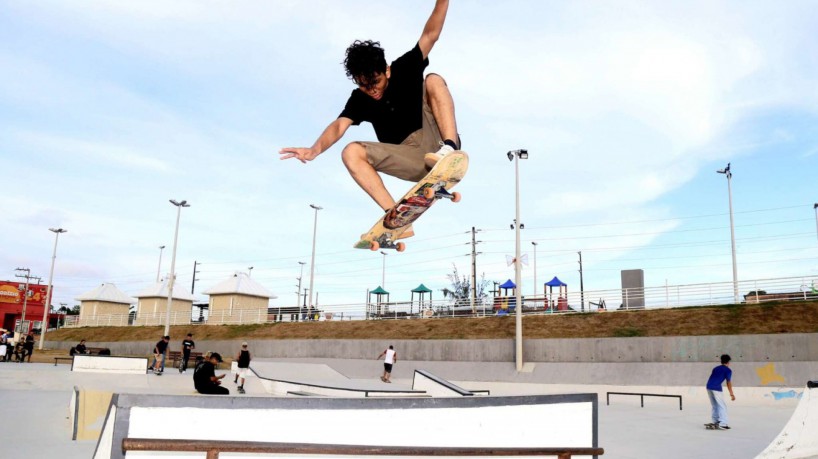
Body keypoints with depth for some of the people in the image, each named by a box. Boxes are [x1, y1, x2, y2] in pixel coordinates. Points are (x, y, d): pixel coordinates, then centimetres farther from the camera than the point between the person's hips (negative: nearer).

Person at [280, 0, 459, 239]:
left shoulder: (405, 69, -2)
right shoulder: (359, 99, -2)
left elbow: (430, 36, -13)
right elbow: (339, 125, -19)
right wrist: (315, 149, -38)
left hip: (433, 143, -2)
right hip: (411, 161, 2)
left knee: (433, 80, -18)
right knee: (351, 152, -18)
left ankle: (449, 149, -37)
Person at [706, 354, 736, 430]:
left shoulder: (716, 368, 24)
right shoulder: (728, 370, 5)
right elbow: (729, 383, -1)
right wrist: (732, 394, 0)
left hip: (708, 386, 7)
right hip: (716, 388, -7)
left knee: (715, 406, 18)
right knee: (722, 406, 0)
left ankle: (715, 422, 22)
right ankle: (723, 424, -8)